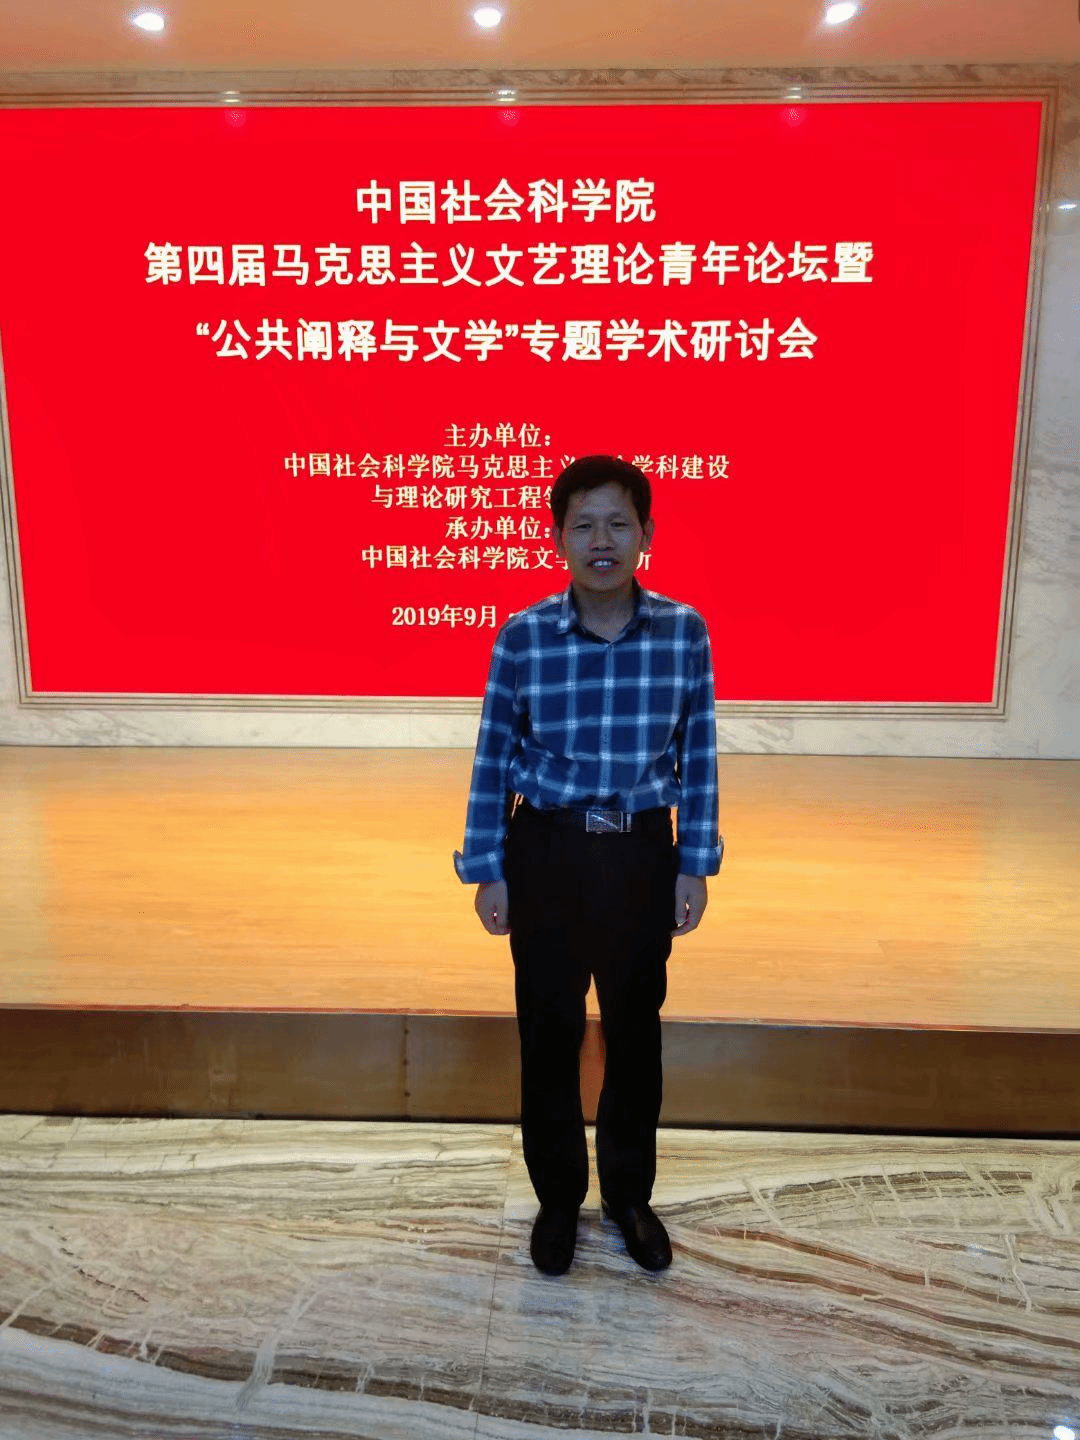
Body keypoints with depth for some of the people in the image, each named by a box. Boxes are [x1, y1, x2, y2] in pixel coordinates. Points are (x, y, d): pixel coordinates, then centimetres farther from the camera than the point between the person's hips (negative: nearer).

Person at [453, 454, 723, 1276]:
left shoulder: (685, 632, -7)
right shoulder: (522, 637, -10)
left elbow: (698, 756, 1)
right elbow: (494, 761, -2)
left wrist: (695, 864, 1)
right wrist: (487, 870, -1)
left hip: (641, 854, 1)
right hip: (547, 852, -1)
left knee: (636, 1030, 16)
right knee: (550, 1032, 13)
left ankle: (630, 1193, 40)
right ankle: (558, 1196, 37)